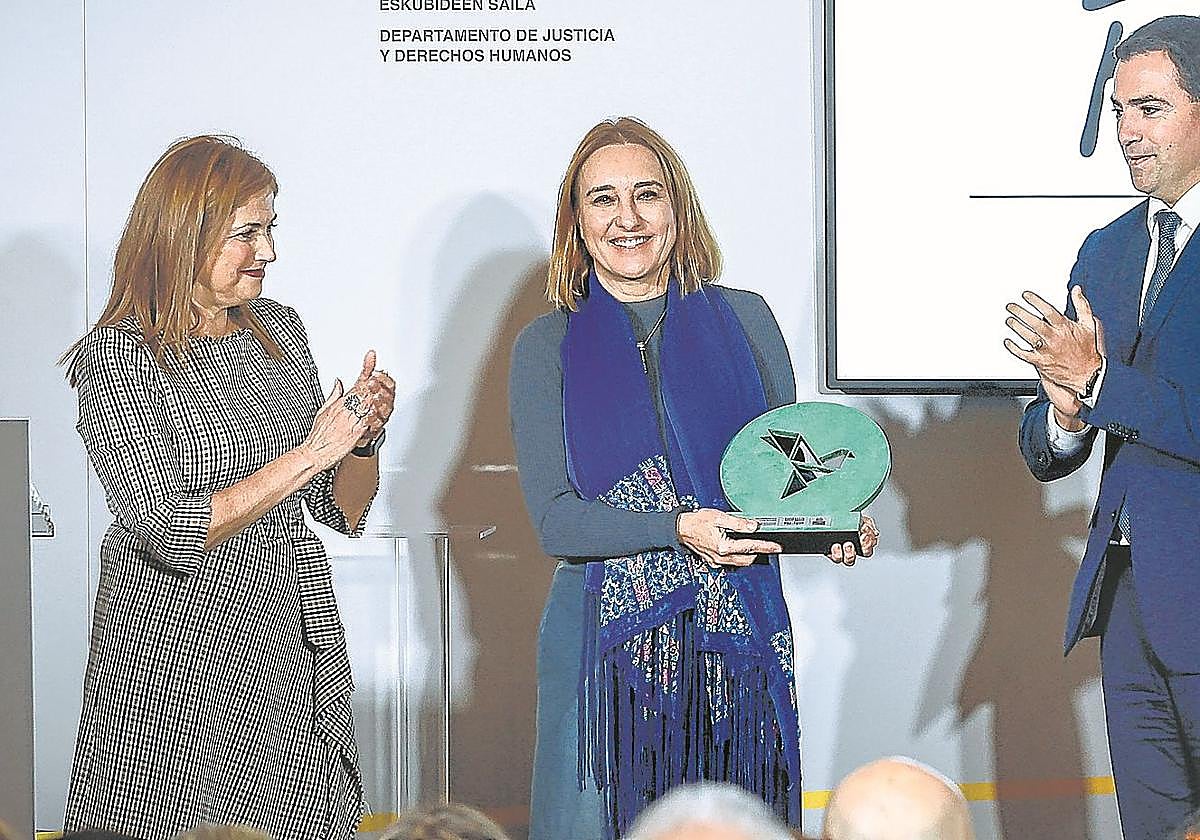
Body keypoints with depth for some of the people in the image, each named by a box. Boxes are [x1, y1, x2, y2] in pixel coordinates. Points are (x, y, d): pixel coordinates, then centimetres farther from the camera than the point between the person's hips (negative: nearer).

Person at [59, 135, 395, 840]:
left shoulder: (280, 330, 9)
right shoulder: (118, 357, -10)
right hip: (181, 652, -6)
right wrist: (308, 454, -20)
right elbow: (169, 531, -19)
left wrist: (366, 436, -7)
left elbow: (342, 510, 13)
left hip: (296, 645, 6)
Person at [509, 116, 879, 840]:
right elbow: (555, 520, -5)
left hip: (740, 643, 1)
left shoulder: (744, 320, 7)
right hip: (608, 642, -1)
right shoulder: (548, 347, 4)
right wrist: (679, 529, -20)